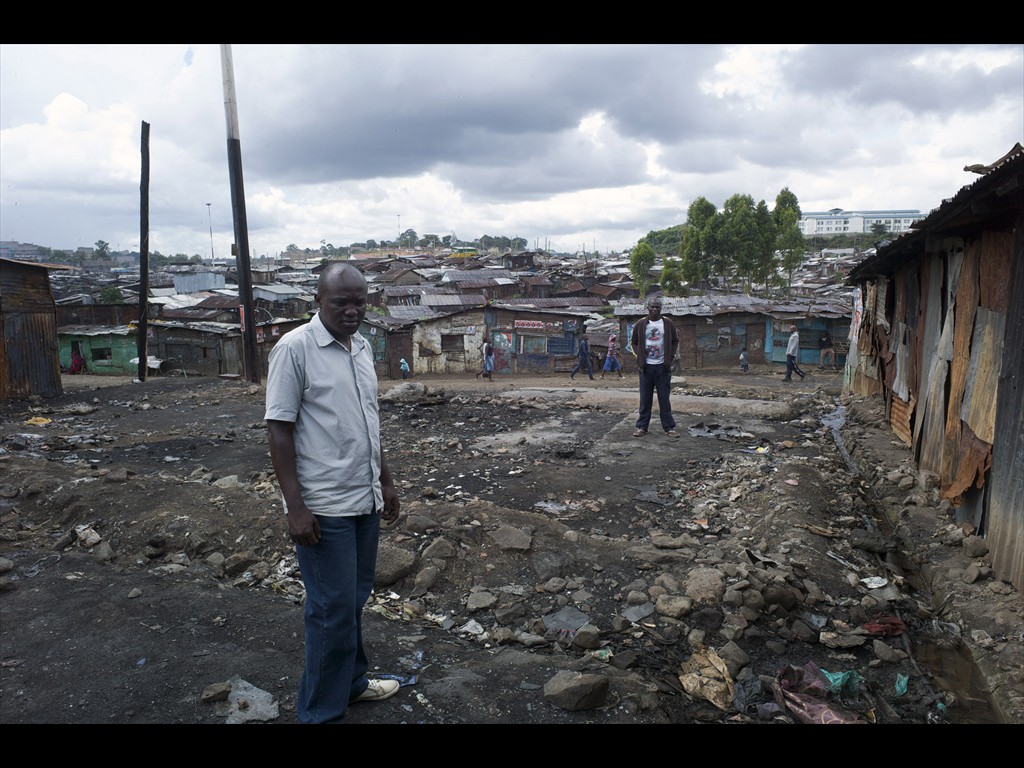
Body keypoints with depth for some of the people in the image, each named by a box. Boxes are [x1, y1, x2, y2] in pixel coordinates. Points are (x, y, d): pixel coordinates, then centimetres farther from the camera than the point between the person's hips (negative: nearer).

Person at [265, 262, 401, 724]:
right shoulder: (295, 349, -13)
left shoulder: (362, 346, 9)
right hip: (323, 507, -7)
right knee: (333, 609, 1)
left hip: (365, 500, 7)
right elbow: (280, 430, -14)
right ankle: (321, 712, 19)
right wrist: (295, 507, -17)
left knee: (355, 600, 19)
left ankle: (352, 681, 37)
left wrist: (385, 480, 18)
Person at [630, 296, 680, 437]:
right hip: (646, 367, 0)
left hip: (662, 367, 0)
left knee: (664, 399, 3)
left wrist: (670, 357, -1)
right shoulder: (640, 324, 2)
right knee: (645, 399, 4)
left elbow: (675, 341, 10)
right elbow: (634, 342, 11)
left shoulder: (668, 323, 2)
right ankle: (642, 427, 11)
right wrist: (639, 355, -2)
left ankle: (669, 427, 9)